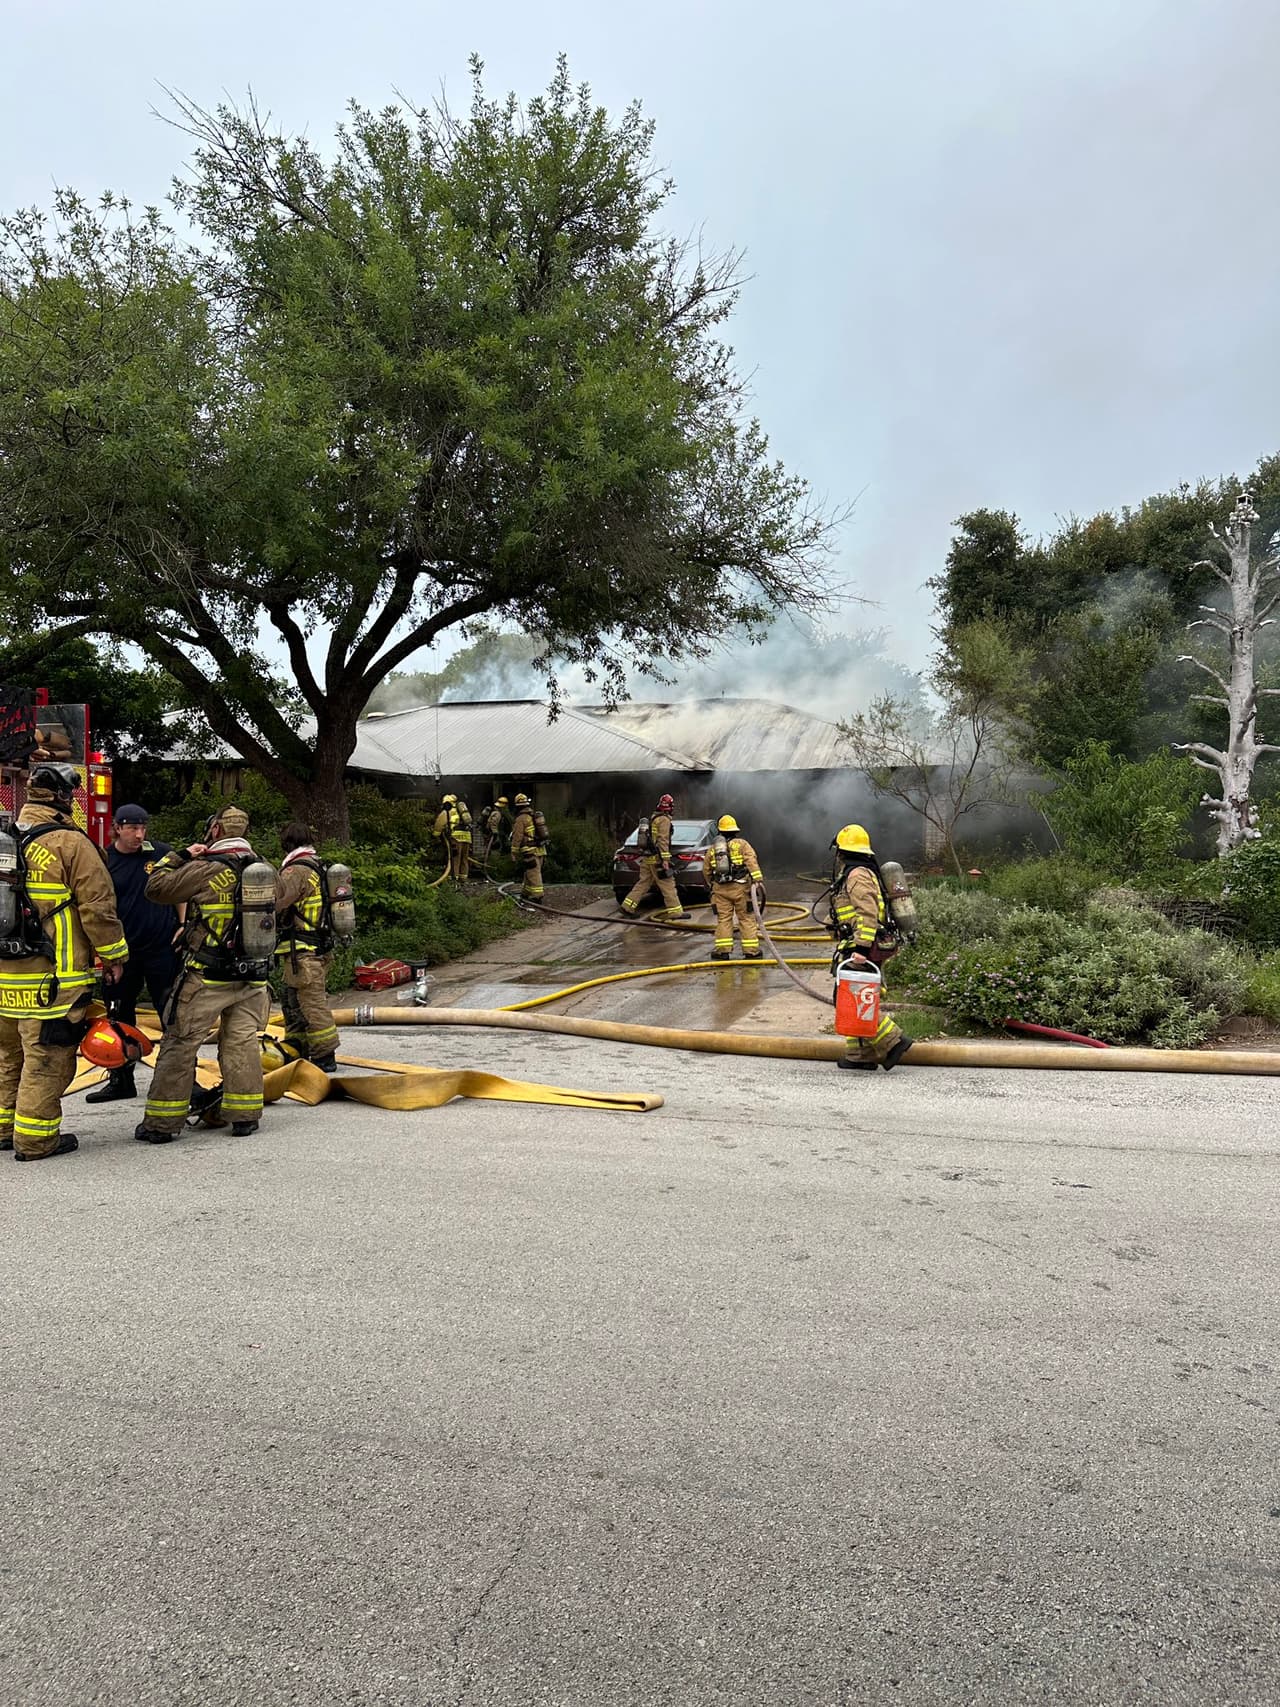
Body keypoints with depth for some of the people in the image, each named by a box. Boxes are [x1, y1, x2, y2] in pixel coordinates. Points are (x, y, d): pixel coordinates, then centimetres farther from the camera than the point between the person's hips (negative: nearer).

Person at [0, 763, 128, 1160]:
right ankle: (35, 1138, 6)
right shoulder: (70, 843, -14)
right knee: (47, 1056, 1)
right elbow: (98, 907, -14)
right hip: (52, 978, -8)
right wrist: (114, 955, -3)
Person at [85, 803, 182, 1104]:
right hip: (122, 951, 2)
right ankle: (120, 1081, 22)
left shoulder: (162, 853, -2)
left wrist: (182, 926, -1)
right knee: (120, 1016, 10)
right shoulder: (104, 861, -1)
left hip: (162, 947, -2)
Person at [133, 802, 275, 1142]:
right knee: (242, 1043, 11)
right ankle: (245, 1115, 12)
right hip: (253, 976, 5)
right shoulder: (265, 870, 5)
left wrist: (180, 856, 5)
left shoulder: (205, 870, -14)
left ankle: (162, 1122, 9)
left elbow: (156, 887, -7)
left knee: (179, 1045, 4)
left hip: (207, 977, -5)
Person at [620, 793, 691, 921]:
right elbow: (663, 840, -19)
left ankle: (628, 906, 9)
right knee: (668, 884, -5)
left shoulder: (652, 818, 18)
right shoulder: (664, 819, -11)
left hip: (646, 857, 9)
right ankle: (675, 910, -3)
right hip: (656, 858, -9)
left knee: (643, 883, 11)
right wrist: (665, 860, -22)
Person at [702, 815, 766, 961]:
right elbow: (751, 861, -12)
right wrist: (758, 879, -20)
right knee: (746, 919, 2)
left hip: (720, 889, 2)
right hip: (740, 887, -2)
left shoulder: (712, 849, 13)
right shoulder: (742, 844, 3)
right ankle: (751, 950, 2)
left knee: (723, 919, 7)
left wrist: (712, 883, 33)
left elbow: (706, 870, 17)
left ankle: (723, 950, 5)